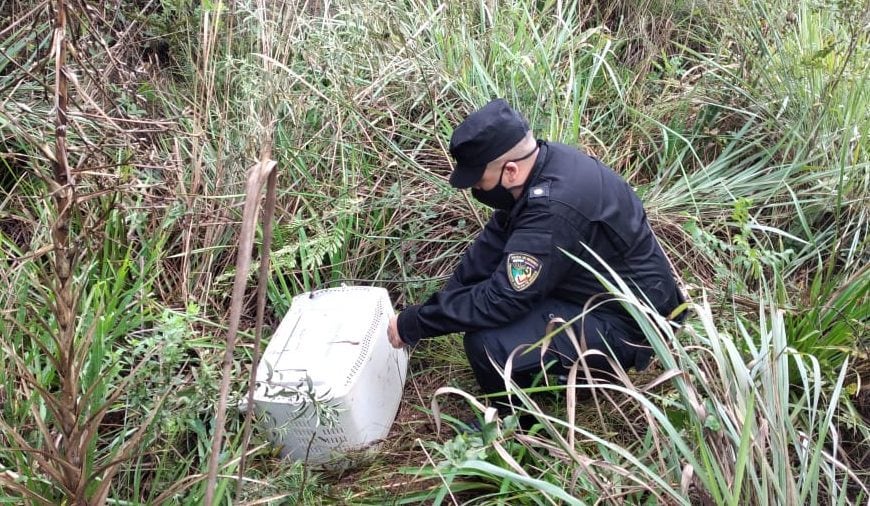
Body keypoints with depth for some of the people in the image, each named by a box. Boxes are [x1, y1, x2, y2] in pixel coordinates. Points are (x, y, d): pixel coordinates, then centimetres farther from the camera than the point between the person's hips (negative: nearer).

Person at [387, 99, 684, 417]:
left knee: (486, 343, -25)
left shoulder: (554, 210, -34)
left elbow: (500, 299, -30)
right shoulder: (542, 162, -6)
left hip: (623, 326, -9)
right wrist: (441, 305, 0)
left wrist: (415, 324, -20)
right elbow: (492, 243, 2)